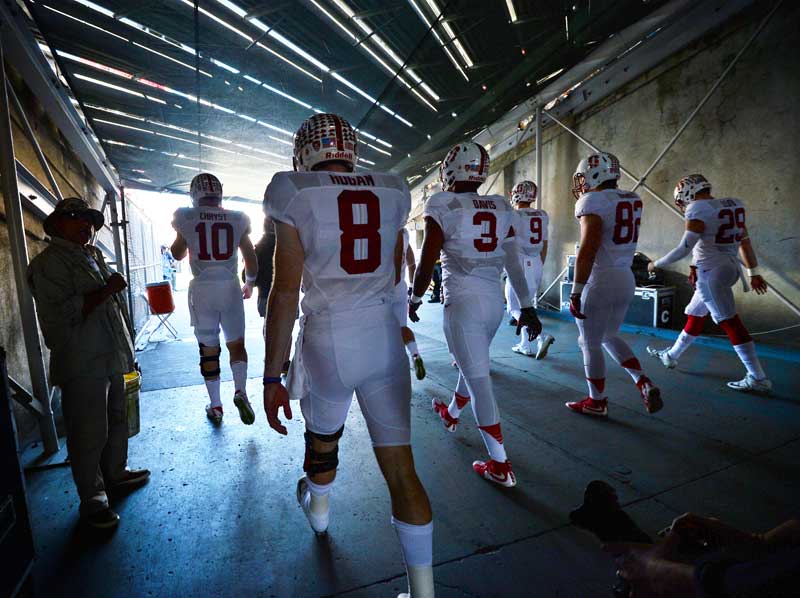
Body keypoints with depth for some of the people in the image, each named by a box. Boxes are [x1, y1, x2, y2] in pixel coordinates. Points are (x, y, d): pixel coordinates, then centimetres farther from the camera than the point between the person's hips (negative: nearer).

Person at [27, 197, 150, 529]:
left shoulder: (93, 256, 15)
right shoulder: (50, 262, -12)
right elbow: (62, 313, -24)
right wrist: (106, 290, -20)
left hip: (111, 358, 9)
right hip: (83, 366, -8)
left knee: (117, 420, 20)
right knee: (89, 434, 2)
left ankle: (115, 472, 39)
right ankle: (91, 500, 19)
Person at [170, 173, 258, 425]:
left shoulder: (186, 218, 0)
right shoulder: (237, 219, 1)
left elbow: (178, 255, 15)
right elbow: (251, 259, 7)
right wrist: (250, 283, 23)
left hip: (202, 290, 0)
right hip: (230, 288, 0)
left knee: (209, 349, 10)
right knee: (236, 344, 14)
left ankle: (216, 407, 18)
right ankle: (240, 392, -5)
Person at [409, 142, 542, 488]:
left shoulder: (442, 208, -8)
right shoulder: (501, 208, 6)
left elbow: (427, 264, -8)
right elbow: (514, 263, 6)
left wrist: (415, 299, 7)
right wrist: (527, 307, 10)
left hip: (463, 302, -6)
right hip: (495, 300, 7)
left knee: (478, 379, 1)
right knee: (473, 365, 25)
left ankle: (500, 466, 11)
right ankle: (452, 414, 51)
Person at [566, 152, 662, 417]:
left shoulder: (593, 201, -14)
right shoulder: (633, 200, 11)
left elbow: (588, 250, -22)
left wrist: (576, 291, -19)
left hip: (600, 280, -8)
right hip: (626, 278, 8)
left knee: (590, 343, 8)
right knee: (609, 337, 25)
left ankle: (597, 402, 21)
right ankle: (645, 384, 15)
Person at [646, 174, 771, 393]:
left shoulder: (698, 210, -15)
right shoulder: (732, 205, 11)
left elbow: (684, 249, -19)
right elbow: (745, 241, 16)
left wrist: (656, 264, -5)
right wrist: (753, 273, 22)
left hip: (712, 273, -9)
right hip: (729, 267, 9)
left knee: (731, 323, -4)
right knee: (695, 316, 18)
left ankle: (758, 378, 3)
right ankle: (671, 356, 33)